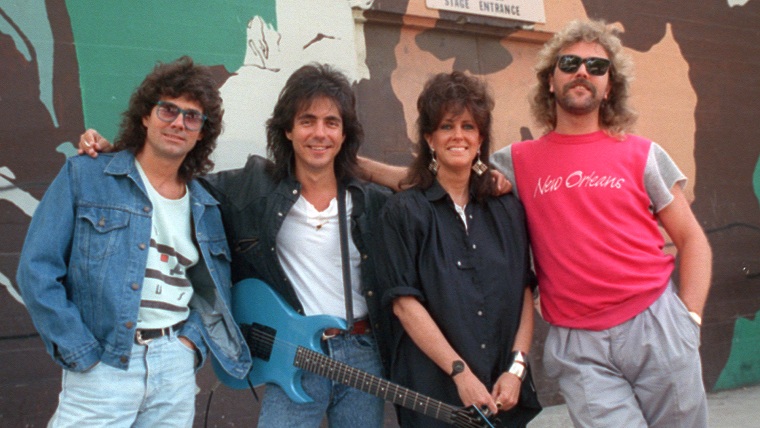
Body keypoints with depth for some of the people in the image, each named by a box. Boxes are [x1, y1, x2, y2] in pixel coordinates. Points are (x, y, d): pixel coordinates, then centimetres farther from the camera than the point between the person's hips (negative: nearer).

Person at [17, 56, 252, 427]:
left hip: (176, 366, 4)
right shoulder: (84, 176, -2)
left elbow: (214, 291, 18)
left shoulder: (204, 207, 10)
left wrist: (191, 341, 0)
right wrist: (82, 354, -10)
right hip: (101, 365, -3)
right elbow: (37, 270, -7)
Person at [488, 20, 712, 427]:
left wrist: (689, 319, -2)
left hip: (656, 327, 1)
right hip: (578, 347, -1)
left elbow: (692, 240, 8)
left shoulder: (641, 154, 7)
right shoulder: (519, 161, 7)